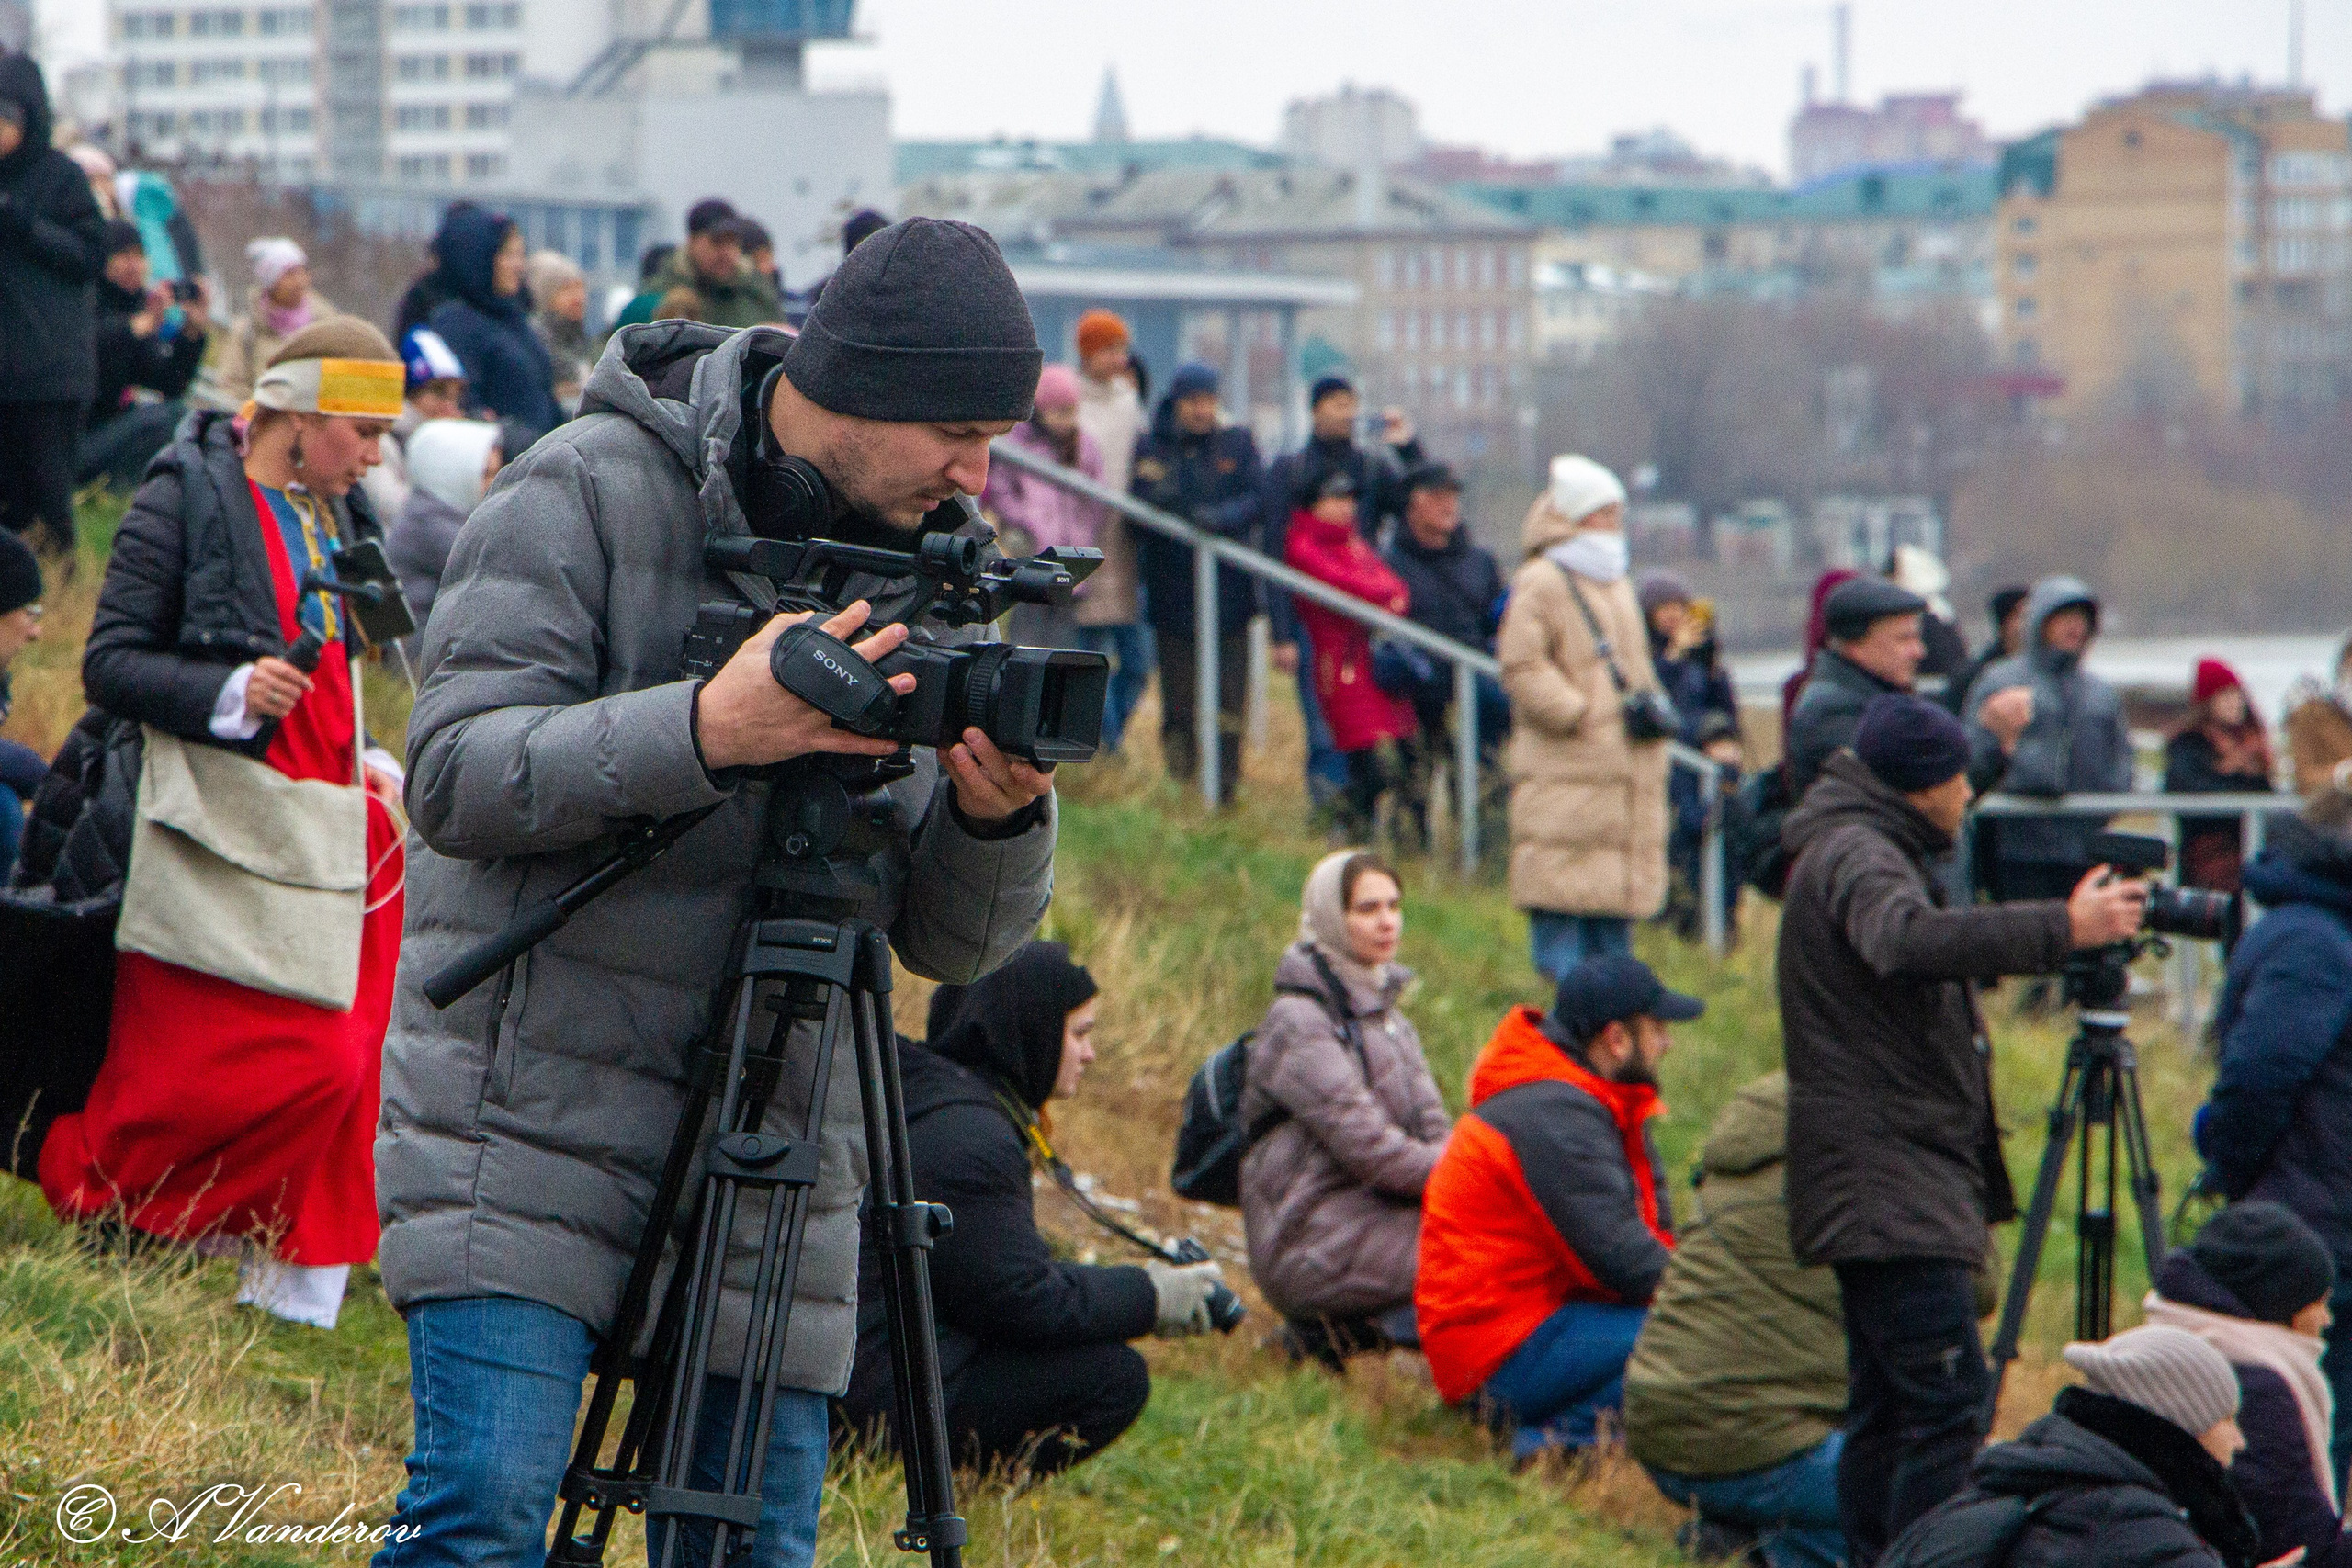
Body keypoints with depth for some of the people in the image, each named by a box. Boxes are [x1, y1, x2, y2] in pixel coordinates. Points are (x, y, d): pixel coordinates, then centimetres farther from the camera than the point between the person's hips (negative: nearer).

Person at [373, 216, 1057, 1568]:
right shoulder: (589, 494, -5)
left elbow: (949, 942, 9)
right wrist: (705, 732, -27)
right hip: (542, 1108, -5)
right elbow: (455, 773, -15)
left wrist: (997, 820, -13)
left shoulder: (916, 574, 10)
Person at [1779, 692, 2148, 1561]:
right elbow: (1910, 943, -35)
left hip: (1883, 1187, 11)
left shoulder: (1861, 850, 19)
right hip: (1888, 1186, -11)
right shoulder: (1856, 855, -14)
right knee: (1949, 1401, -16)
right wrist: (2064, 928, -35)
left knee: (1887, 1408, 13)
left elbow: (1941, 950, 32)